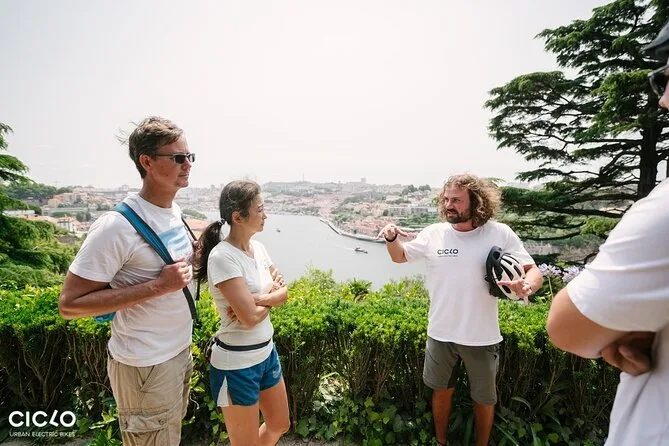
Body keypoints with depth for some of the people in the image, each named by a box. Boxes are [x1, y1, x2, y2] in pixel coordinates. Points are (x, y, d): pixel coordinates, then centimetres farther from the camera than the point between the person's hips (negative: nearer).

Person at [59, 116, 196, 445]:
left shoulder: (174, 211, 1)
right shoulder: (118, 226, -23)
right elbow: (69, 304, -20)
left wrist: (191, 254, -4)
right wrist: (157, 286, -27)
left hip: (181, 350, 8)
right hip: (146, 365, -7)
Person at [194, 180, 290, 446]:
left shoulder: (258, 248, 1)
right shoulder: (223, 256, -23)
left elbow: (284, 292, 2)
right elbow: (249, 318, -27)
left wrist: (258, 299, -17)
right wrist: (272, 296, -8)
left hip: (266, 352, 8)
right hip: (237, 363, -7)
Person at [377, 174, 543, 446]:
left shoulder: (500, 234, -10)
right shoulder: (433, 234, -5)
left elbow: (534, 271, -6)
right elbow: (400, 257, 6)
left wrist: (526, 286, -30)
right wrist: (392, 239, -16)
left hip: (482, 336, -1)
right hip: (440, 333, 1)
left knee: (484, 398, 21)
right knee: (442, 391, 21)